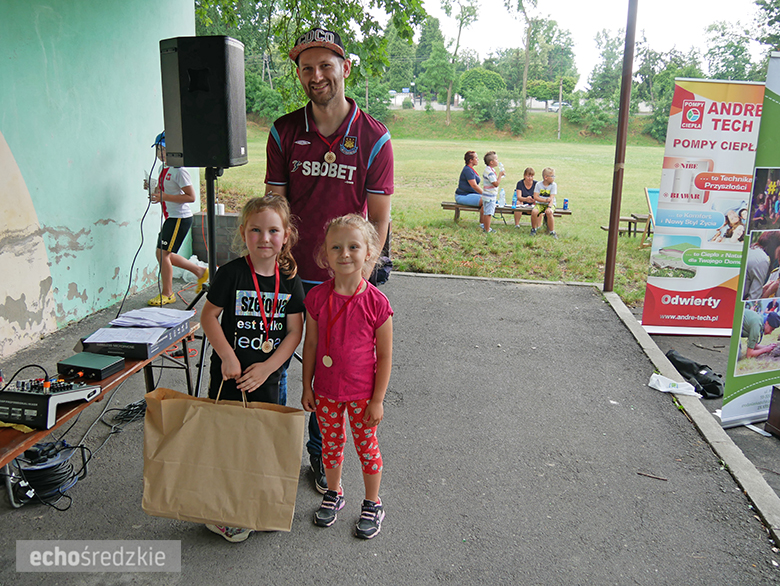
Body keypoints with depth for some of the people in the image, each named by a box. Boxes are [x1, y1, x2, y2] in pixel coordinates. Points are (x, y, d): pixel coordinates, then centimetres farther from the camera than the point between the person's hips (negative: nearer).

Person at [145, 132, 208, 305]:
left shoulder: (179, 170, -17)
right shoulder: (164, 169, 12)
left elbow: (191, 197, -21)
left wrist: (164, 197, -25)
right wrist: (153, 188, 4)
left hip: (180, 218, -10)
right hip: (171, 217, 10)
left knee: (163, 253, -8)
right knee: (164, 254, 13)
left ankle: (167, 294, 6)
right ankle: (200, 271, 27)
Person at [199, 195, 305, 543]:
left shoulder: (290, 279, -4)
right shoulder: (232, 273, -11)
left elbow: (295, 331, -4)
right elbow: (208, 316, -7)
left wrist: (267, 367, -14)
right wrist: (227, 356, -15)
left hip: (266, 375, 3)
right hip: (230, 373, -3)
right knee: (226, 436, 4)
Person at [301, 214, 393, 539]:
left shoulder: (376, 303, -17)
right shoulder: (317, 297, -9)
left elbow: (385, 356, -11)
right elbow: (310, 345, 1)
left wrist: (377, 400, -9)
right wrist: (307, 387, 3)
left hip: (362, 393, -2)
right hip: (326, 391, 3)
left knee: (366, 447, 13)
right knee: (331, 444, 20)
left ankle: (372, 505, 35)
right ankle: (334, 494, 45)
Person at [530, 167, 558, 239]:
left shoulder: (553, 185, -4)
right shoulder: (538, 184, -1)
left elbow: (552, 198, -13)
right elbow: (535, 197, -7)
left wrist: (549, 207, -30)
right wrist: (545, 200, -19)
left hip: (550, 204, -1)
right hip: (540, 204, 1)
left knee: (549, 213, -35)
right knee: (534, 211, -31)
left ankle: (552, 232, -18)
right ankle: (533, 229, -5)